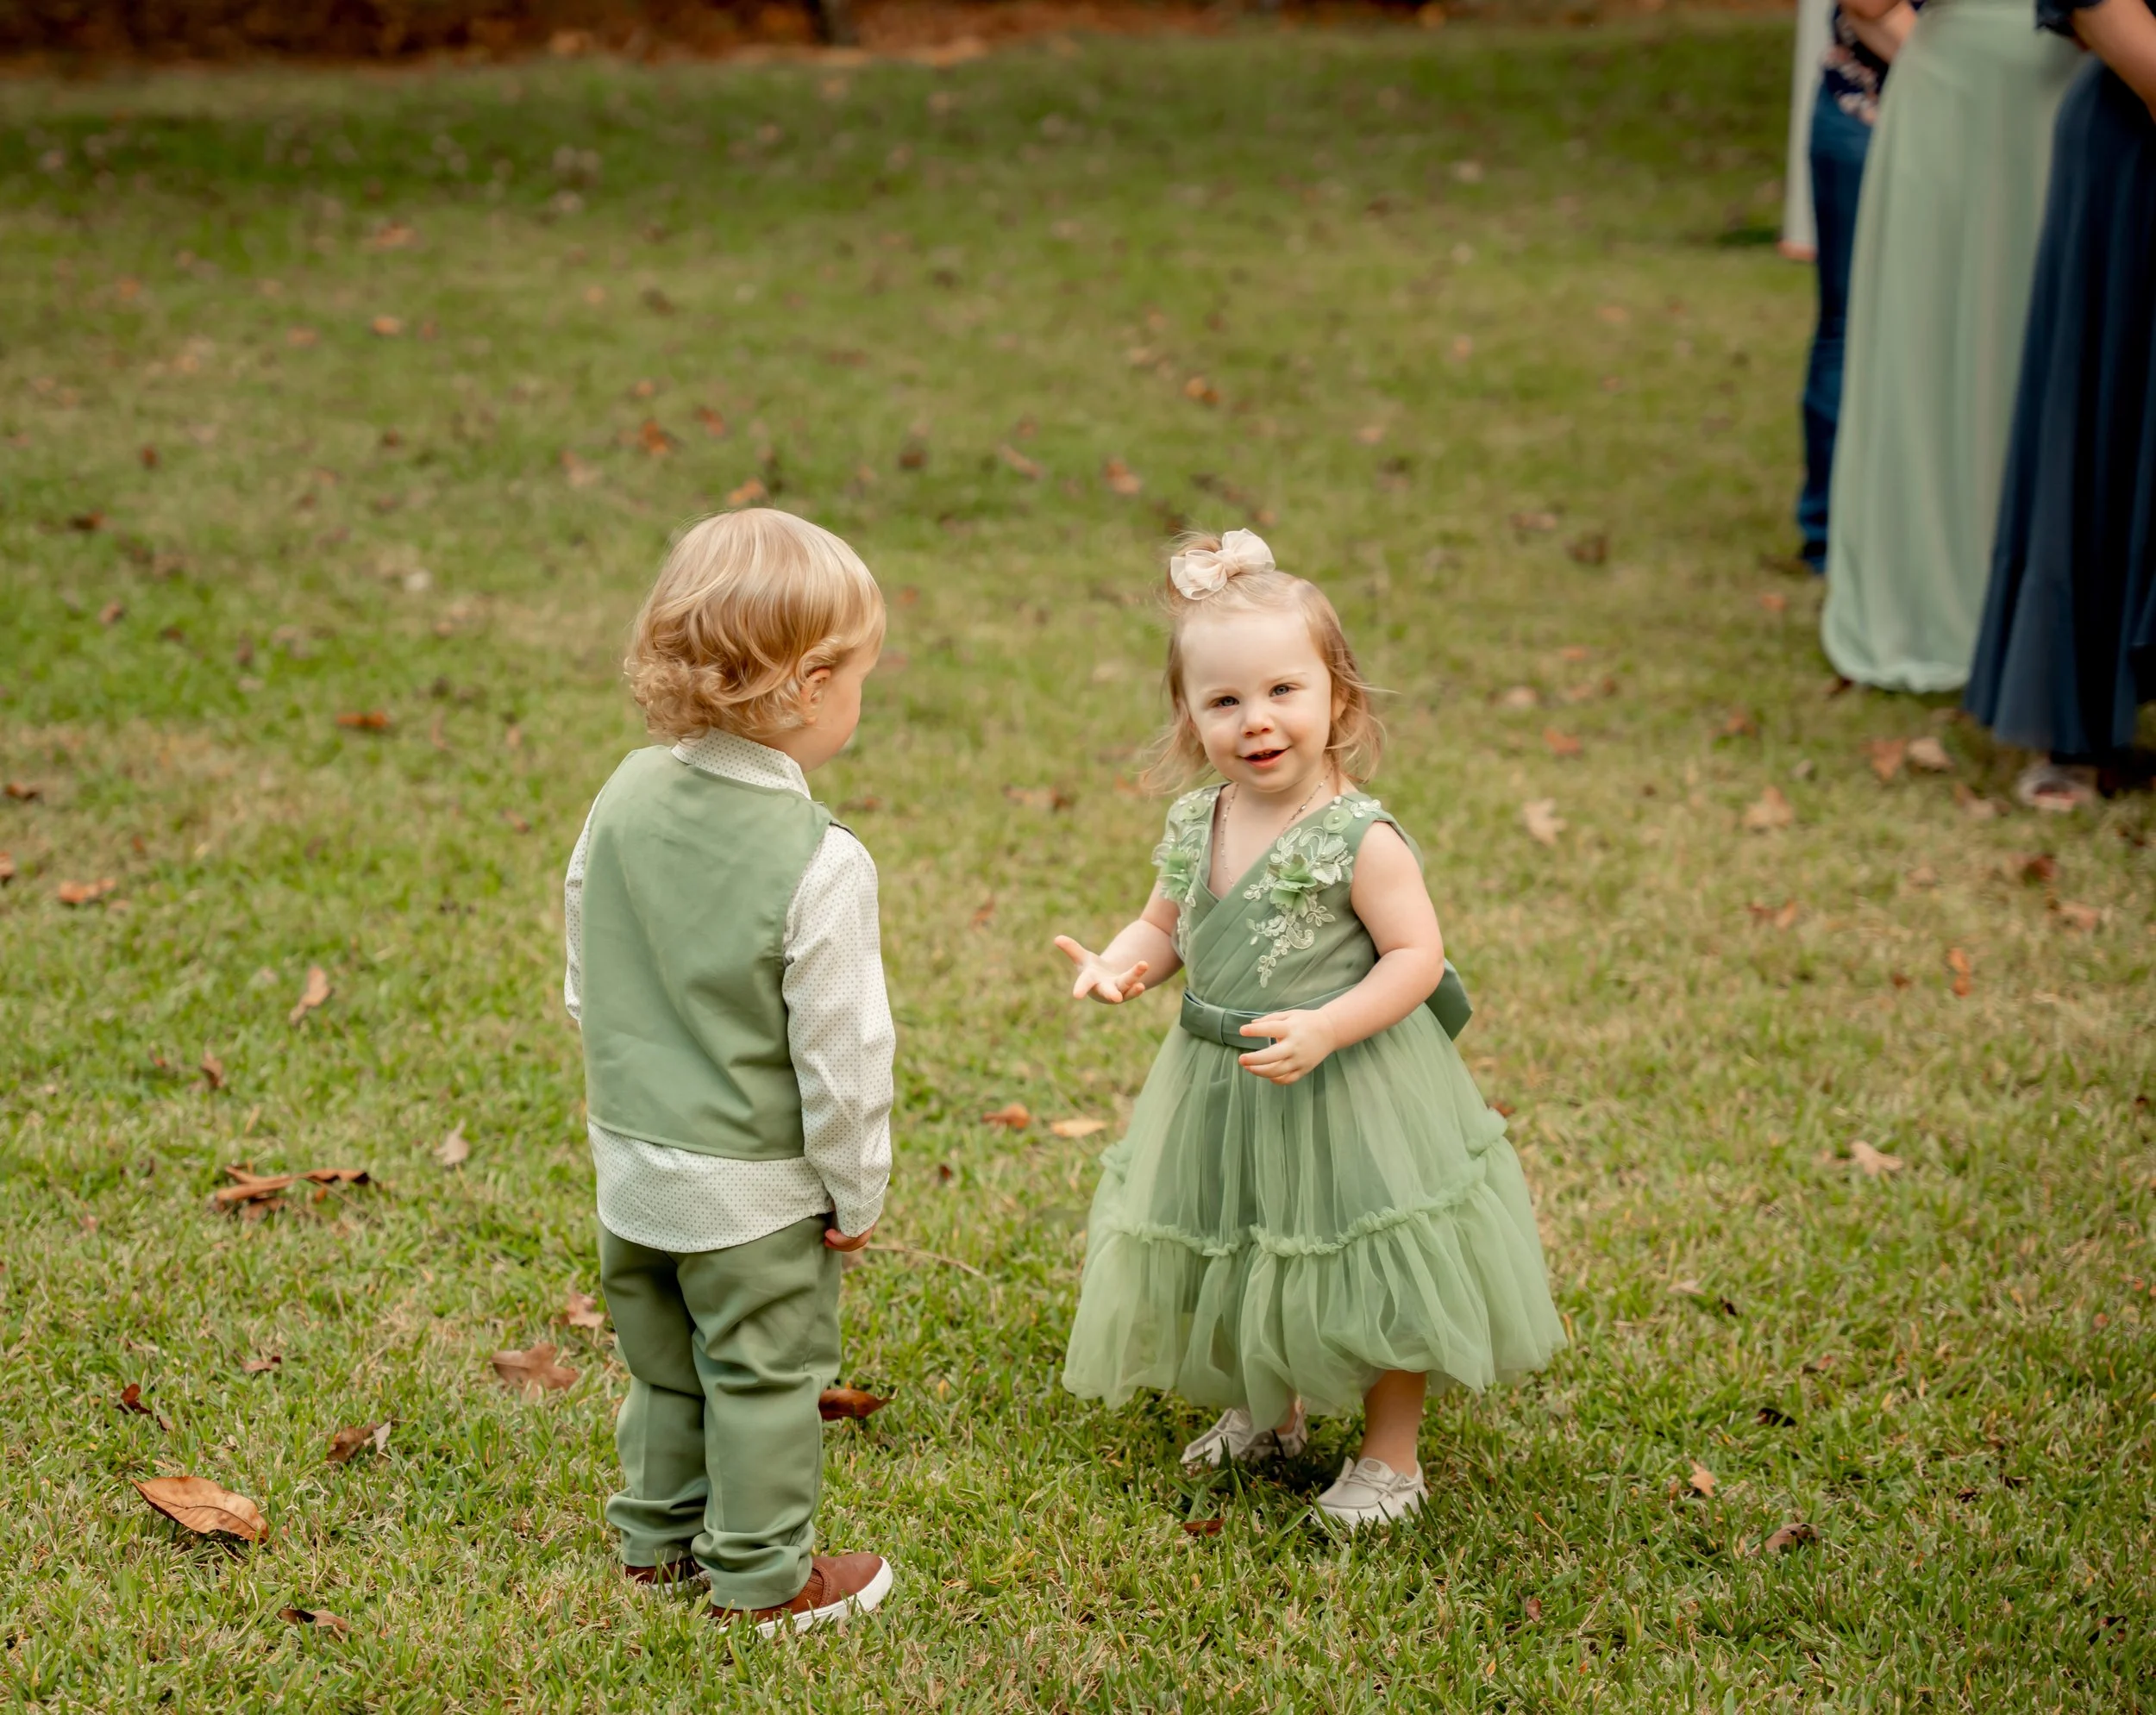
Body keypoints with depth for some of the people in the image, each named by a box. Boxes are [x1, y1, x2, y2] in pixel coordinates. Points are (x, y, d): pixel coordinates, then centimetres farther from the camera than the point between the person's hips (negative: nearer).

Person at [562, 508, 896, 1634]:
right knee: (766, 1377, 13)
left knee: (664, 1363, 24)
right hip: (757, 1187, -6)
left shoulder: (625, 800, -7)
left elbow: (586, 985, 5)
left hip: (632, 1166, 6)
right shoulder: (818, 863, -26)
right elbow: (840, 1047, -19)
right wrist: (857, 1190, -5)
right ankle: (762, 1576, 27)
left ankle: (658, 1533, 41)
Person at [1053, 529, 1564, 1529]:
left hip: (1342, 1095, -6)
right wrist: (1122, 963, -11)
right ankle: (1269, 1411, 48)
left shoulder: (1358, 838, -22)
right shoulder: (1194, 826, -2)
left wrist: (1322, 1030, -30)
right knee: (1237, 1258, 22)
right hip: (1220, 1089, 6)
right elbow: (1164, 925, 11)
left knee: (1367, 1270, 7)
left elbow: (1417, 956, -20)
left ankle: (1390, 1455, 28)